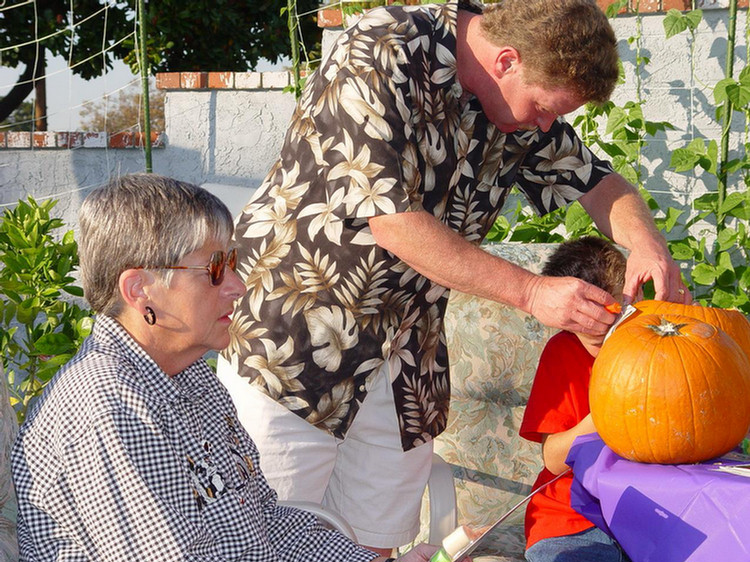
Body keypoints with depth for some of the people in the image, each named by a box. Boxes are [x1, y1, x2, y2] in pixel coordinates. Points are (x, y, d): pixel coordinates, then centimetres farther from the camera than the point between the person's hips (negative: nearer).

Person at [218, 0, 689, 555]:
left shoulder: (524, 102, 2)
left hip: (403, 359, 6)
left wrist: (646, 241, -11)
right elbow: (390, 220, -24)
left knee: (379, 538, 11)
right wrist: (531, 291, -23)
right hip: (292, 336, -6)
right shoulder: (383, 53, -19)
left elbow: (600, 182, 13)